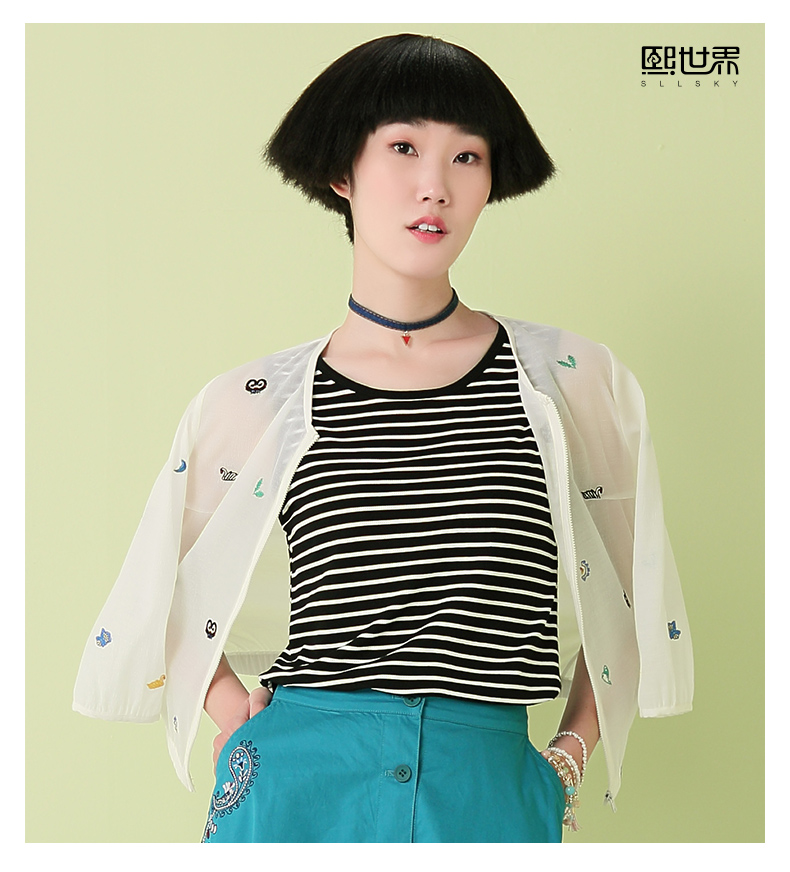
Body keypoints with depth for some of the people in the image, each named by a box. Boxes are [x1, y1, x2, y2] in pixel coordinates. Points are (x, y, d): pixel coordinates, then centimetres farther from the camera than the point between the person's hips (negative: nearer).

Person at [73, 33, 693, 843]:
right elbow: (164, 595, 13)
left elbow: (632, 592, 11)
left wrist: (570, 752, 6)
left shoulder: (569, 379, -1)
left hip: (490, 797, 1)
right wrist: (238, 729, 3)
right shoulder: (252, 403, -1)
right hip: (299, 786, 0)